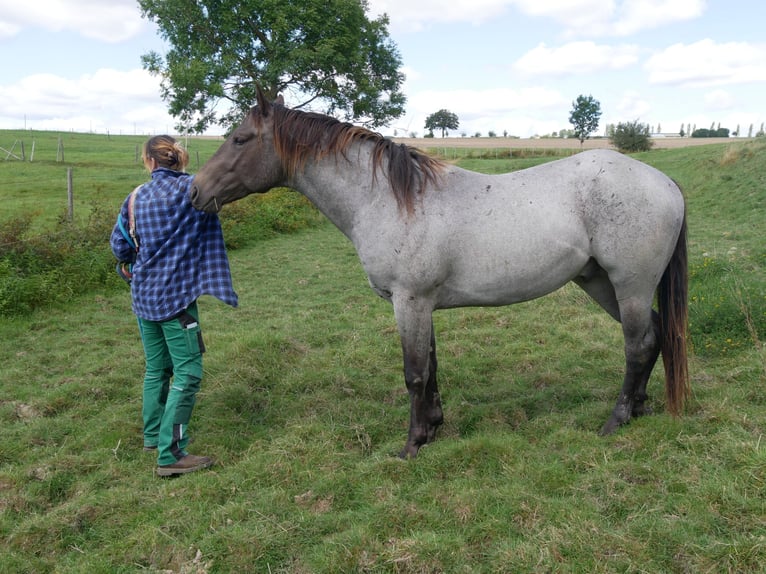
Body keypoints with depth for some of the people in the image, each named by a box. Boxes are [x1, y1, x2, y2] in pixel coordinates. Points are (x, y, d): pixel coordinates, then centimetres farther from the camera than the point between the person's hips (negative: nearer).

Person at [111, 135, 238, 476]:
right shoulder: (190, 189, -10)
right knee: (188, 374, -2)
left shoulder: (137, 197, 4)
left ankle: (153, 436, 33)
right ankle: (170, 455, -2)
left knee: (157, 368, 19)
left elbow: (119, 247, 7)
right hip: (175, 295, -6)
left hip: (144, 295, 7)